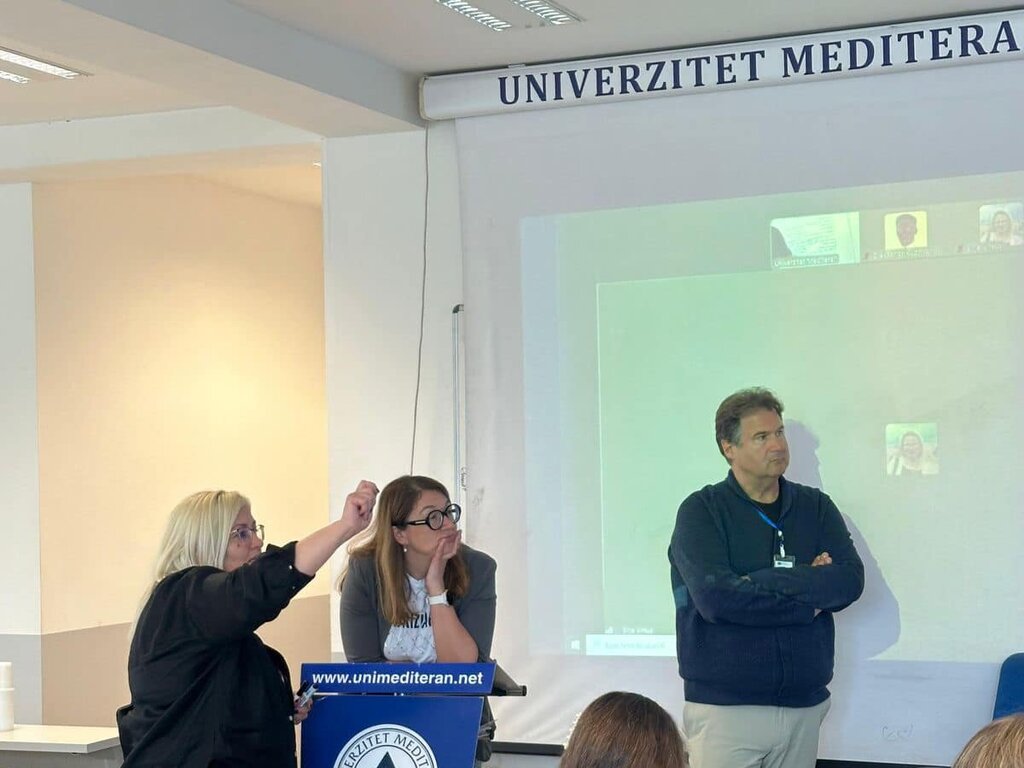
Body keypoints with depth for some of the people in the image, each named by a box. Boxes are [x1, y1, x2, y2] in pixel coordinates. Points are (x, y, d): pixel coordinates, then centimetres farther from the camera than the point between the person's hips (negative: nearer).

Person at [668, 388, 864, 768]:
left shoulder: (815, 507, 9)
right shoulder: (701, 511, -3)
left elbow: (850, 580, -5)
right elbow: (715, 597, -17)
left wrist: (767, 583, -15)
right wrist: (808, 603, -10)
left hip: (804, 705, 4)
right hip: (724, 706, -3)